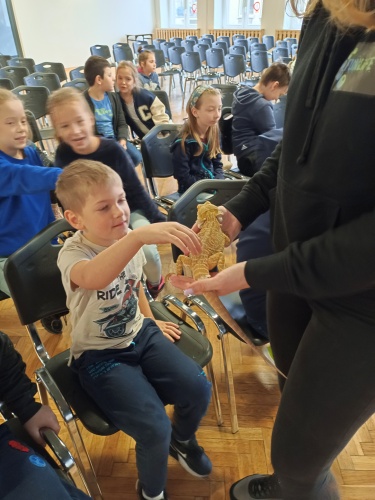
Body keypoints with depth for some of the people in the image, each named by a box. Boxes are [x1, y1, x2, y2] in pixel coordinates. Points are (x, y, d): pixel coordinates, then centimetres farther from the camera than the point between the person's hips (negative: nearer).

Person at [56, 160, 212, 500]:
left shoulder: (128, 240, -4)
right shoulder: (73, 254, -24)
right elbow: (95, 278, -51)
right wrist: (140, 235, -64)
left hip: (140, 335, 6)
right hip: (99, 355, -5)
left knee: (199, 389, -7)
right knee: (155, 429, -18)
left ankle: (182, 440, 29)